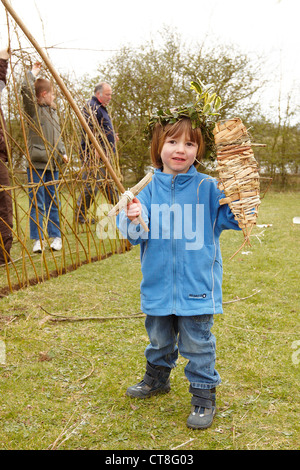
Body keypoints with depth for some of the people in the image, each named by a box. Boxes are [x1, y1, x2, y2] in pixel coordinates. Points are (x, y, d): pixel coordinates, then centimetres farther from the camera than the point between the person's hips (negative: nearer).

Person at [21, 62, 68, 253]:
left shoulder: (53, 111, 18)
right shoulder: (34, 109, -4)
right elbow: (26, 89, -20)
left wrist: (62, 152, 8)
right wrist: (32, 73, -5)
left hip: (52, 164, 6)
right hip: (37, 163, -6)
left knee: (53, 202, 10)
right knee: (37, 203, -2)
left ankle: (56, 237, 19)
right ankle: (38, 239, 4)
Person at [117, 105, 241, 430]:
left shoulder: (207, 188, -8)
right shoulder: (149, 189, -2)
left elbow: (234, 218, -6)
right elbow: (134, 236, -3)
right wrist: (132, 220, -24)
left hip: (197, 286, -3)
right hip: (158, 285, 3)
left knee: (198, 344, 7)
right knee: (159, 338, 23)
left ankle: (204, 396, 26)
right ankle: (157, 378, 48)